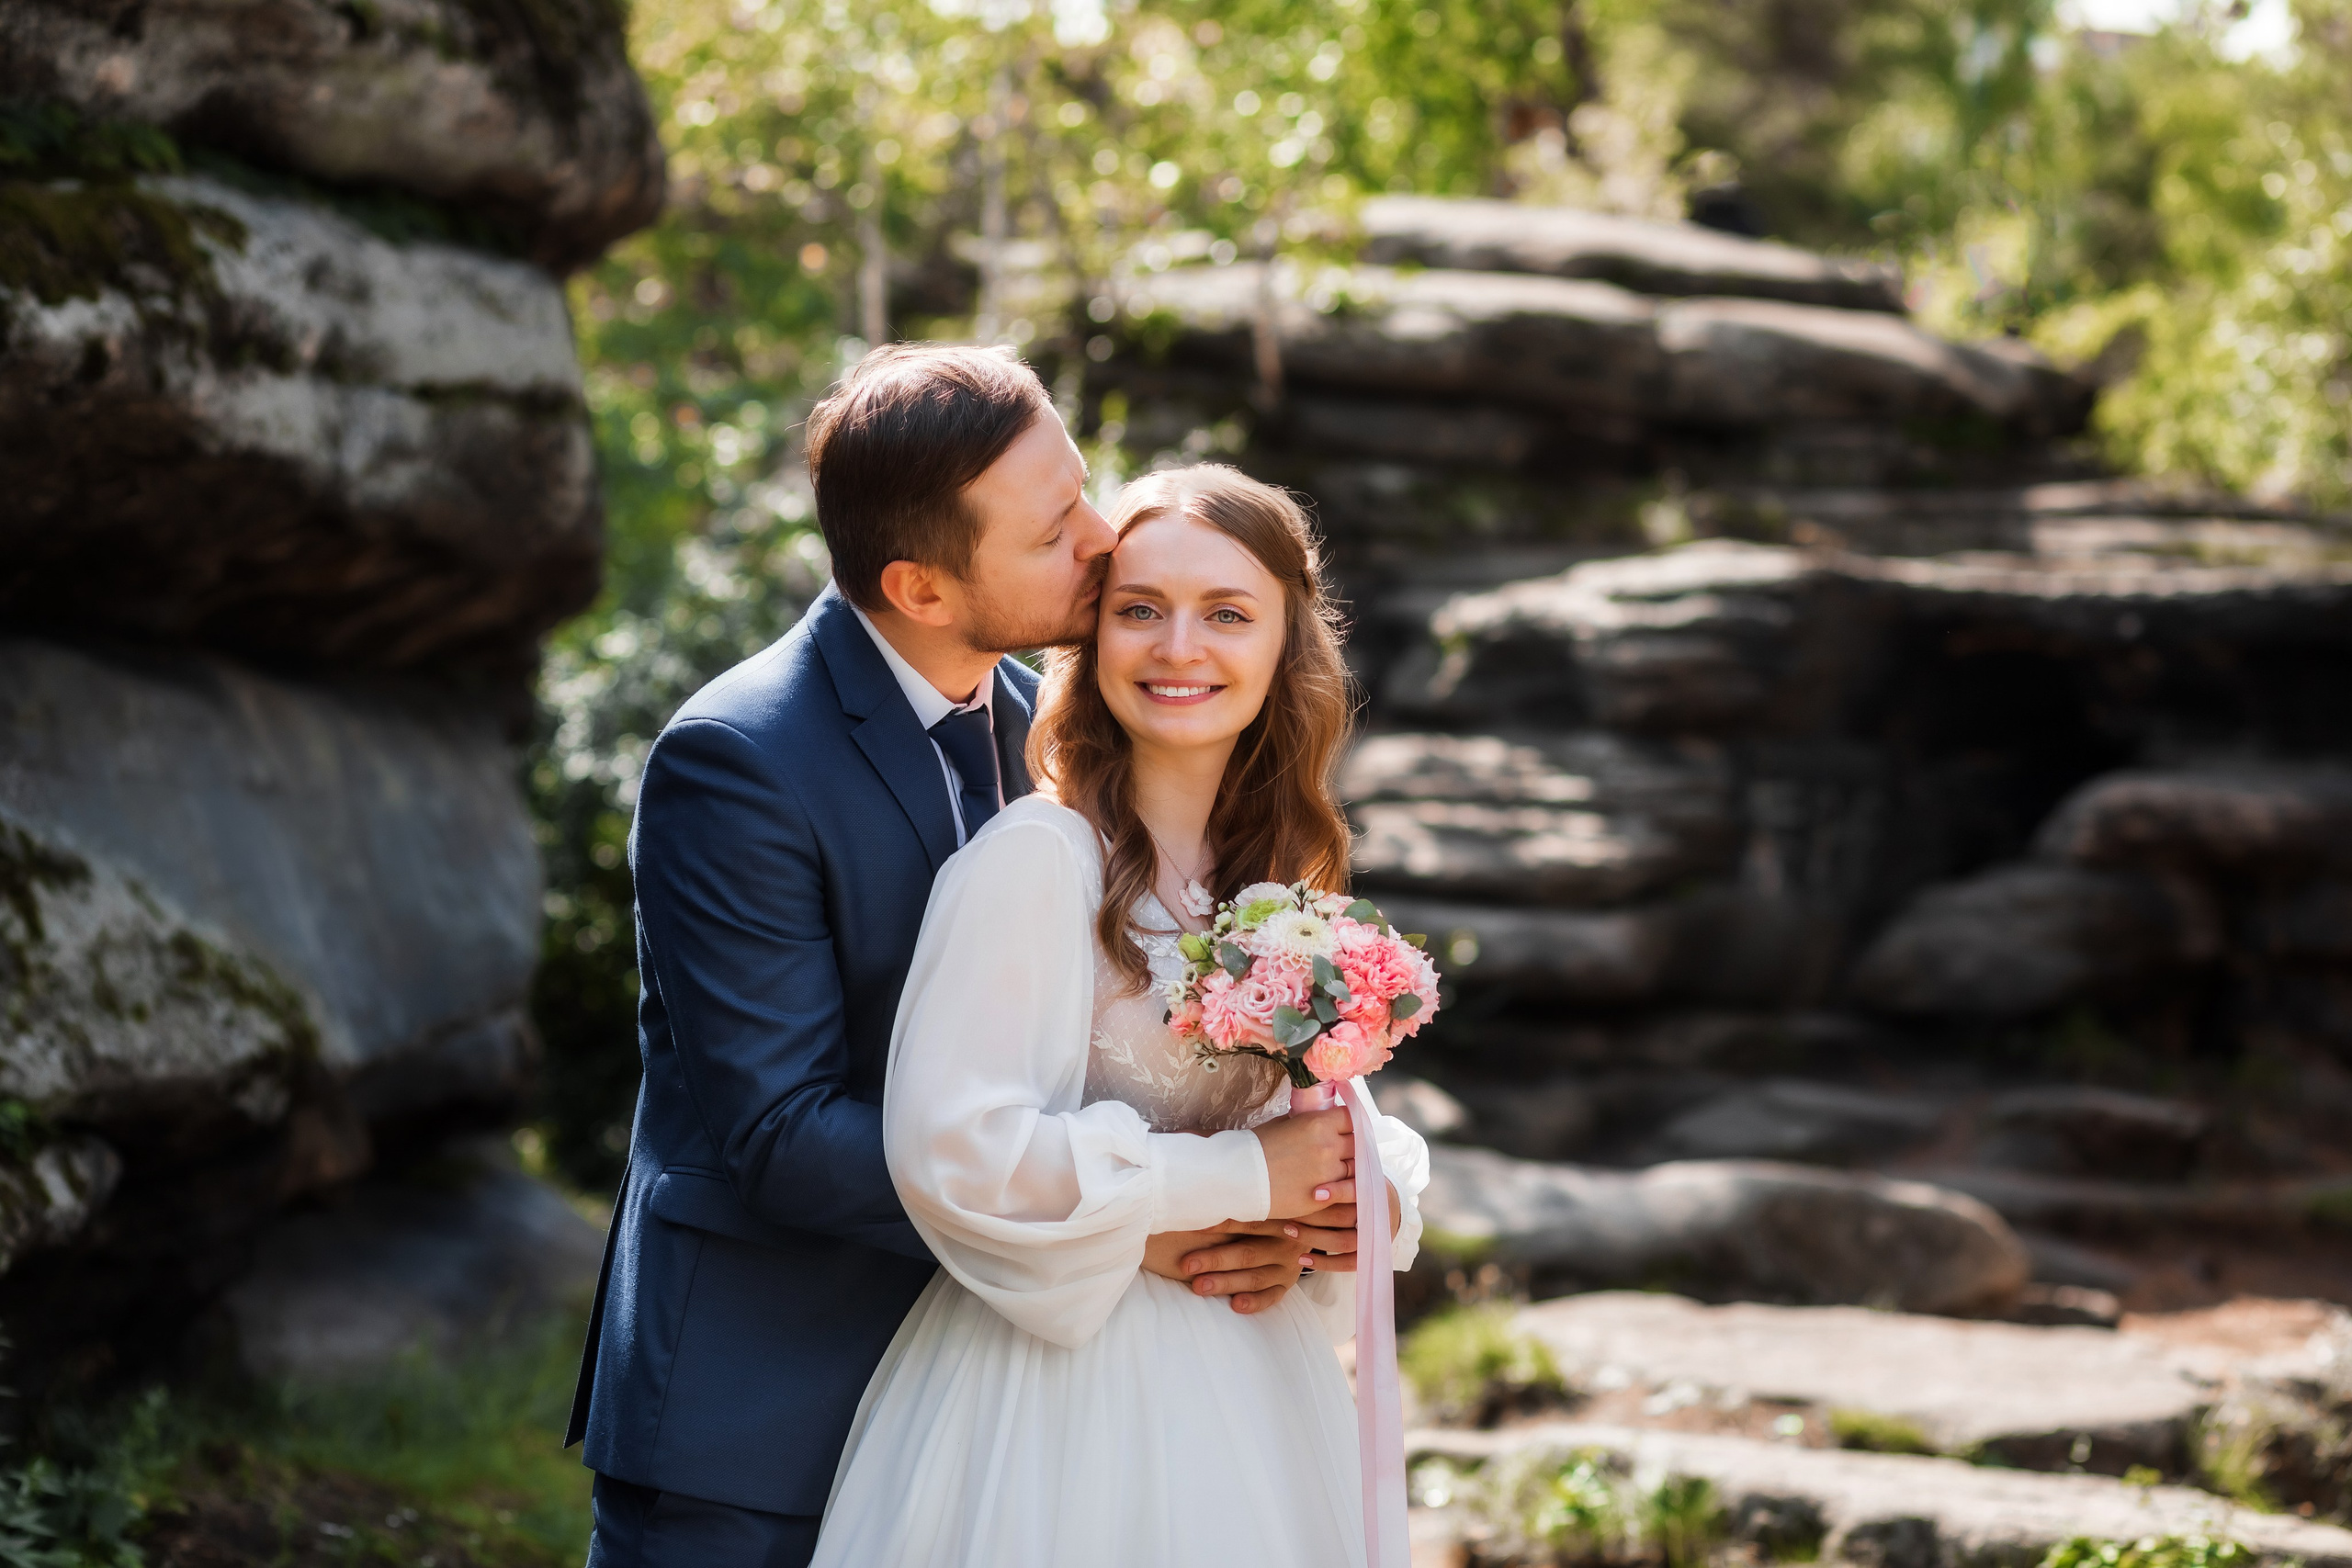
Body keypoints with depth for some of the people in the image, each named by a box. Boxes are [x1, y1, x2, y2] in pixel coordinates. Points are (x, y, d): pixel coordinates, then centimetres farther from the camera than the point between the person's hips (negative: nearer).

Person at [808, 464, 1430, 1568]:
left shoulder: (1280, 876, 8)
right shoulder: (1034, 857, -15)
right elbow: (947, 1146, -22)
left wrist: (1374, 1196, -6)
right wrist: (1238, 1179, -17)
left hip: (1251, 1393, 7)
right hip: (1065, 1389, -7)